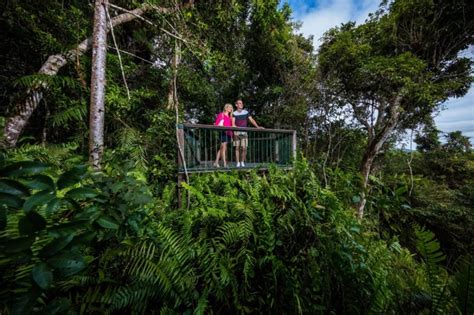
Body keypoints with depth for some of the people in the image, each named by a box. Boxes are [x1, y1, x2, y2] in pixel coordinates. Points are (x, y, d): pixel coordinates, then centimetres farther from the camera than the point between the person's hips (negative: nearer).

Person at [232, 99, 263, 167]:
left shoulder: (246, 112, 9)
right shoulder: (234, 113, 5)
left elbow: (251, 120, 2)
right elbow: (233, 124, -5)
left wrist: (257, 127, -10)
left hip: (244, 132, 1)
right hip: (237, 132, -1)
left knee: (244, 148, -4)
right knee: (237, 147, -1)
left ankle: (242, 162, 12)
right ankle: (238, 163, 7)